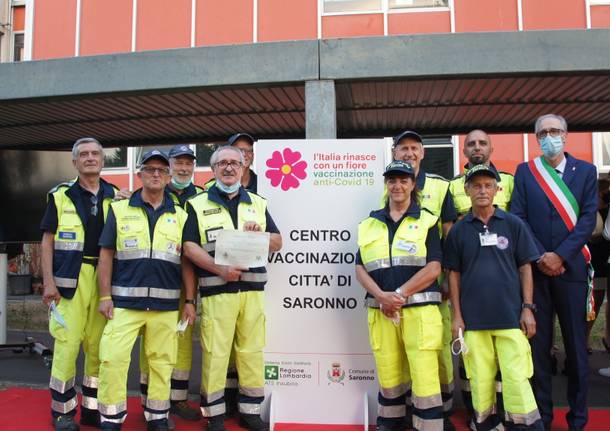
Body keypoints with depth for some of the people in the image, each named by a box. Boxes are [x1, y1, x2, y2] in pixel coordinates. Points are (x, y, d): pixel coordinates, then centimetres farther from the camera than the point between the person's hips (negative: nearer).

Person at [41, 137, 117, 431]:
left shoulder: (116, 197, 10)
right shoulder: (60, 195, 4)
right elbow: (47, 241, 3)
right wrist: (48, 282, -6)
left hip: (105, 278, 2)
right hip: (70, 278, -2)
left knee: (99, 346, 6)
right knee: (67, 344, -2)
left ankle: (92, 407, 20)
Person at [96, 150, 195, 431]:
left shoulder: (180, 216, 9)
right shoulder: (119, 209, 6)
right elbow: (106, 254, 4)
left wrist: (189, 301, 4)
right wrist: (105, 296, -3)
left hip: (166, 303, 1)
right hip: (125, 301, -1)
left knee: (162, 362, 7)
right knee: (113, 359, -5)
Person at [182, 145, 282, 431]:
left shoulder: (258, 203, 15)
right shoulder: (198, 205, 6)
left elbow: (277, 244, 14)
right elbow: (189, 246, -4)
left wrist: (259, 232, -7)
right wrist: (219, 269, -17)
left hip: (252, 290, 3)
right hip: (216, 291, -3)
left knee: (252, 351, 8)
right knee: (215, 353, 0)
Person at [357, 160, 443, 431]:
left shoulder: (427, 221, 5)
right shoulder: (370, 224, 13)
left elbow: (433, 268, -4)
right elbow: (360, 269, 7)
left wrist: (400, 294, -12)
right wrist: (382, 296, -10)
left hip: (419, 310, -3)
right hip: (381, 312, 3)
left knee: (425, 378, -6)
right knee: (388, 378, 11)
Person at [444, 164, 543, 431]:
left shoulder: (513, 224, 4)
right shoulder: (458, 231, 6)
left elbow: (525, 268, 6)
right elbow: (454, 274, 7)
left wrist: (528, 308, 0)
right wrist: (457, 315, 2)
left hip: (510, 316, -1)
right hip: (473, 319, 1)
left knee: (517, 380, -2)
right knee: (480, 381, 7)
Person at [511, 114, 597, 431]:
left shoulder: (585, 171, 8)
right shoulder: (524, 172, 8)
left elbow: (588, 217, -1)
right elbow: (518, 218, 0)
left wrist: (560, 255, -11)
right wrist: (540, 257, -10)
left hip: (571, 266, 0)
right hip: (535, 268, 0)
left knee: (576, 345, 6)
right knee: (538, 343, 4)